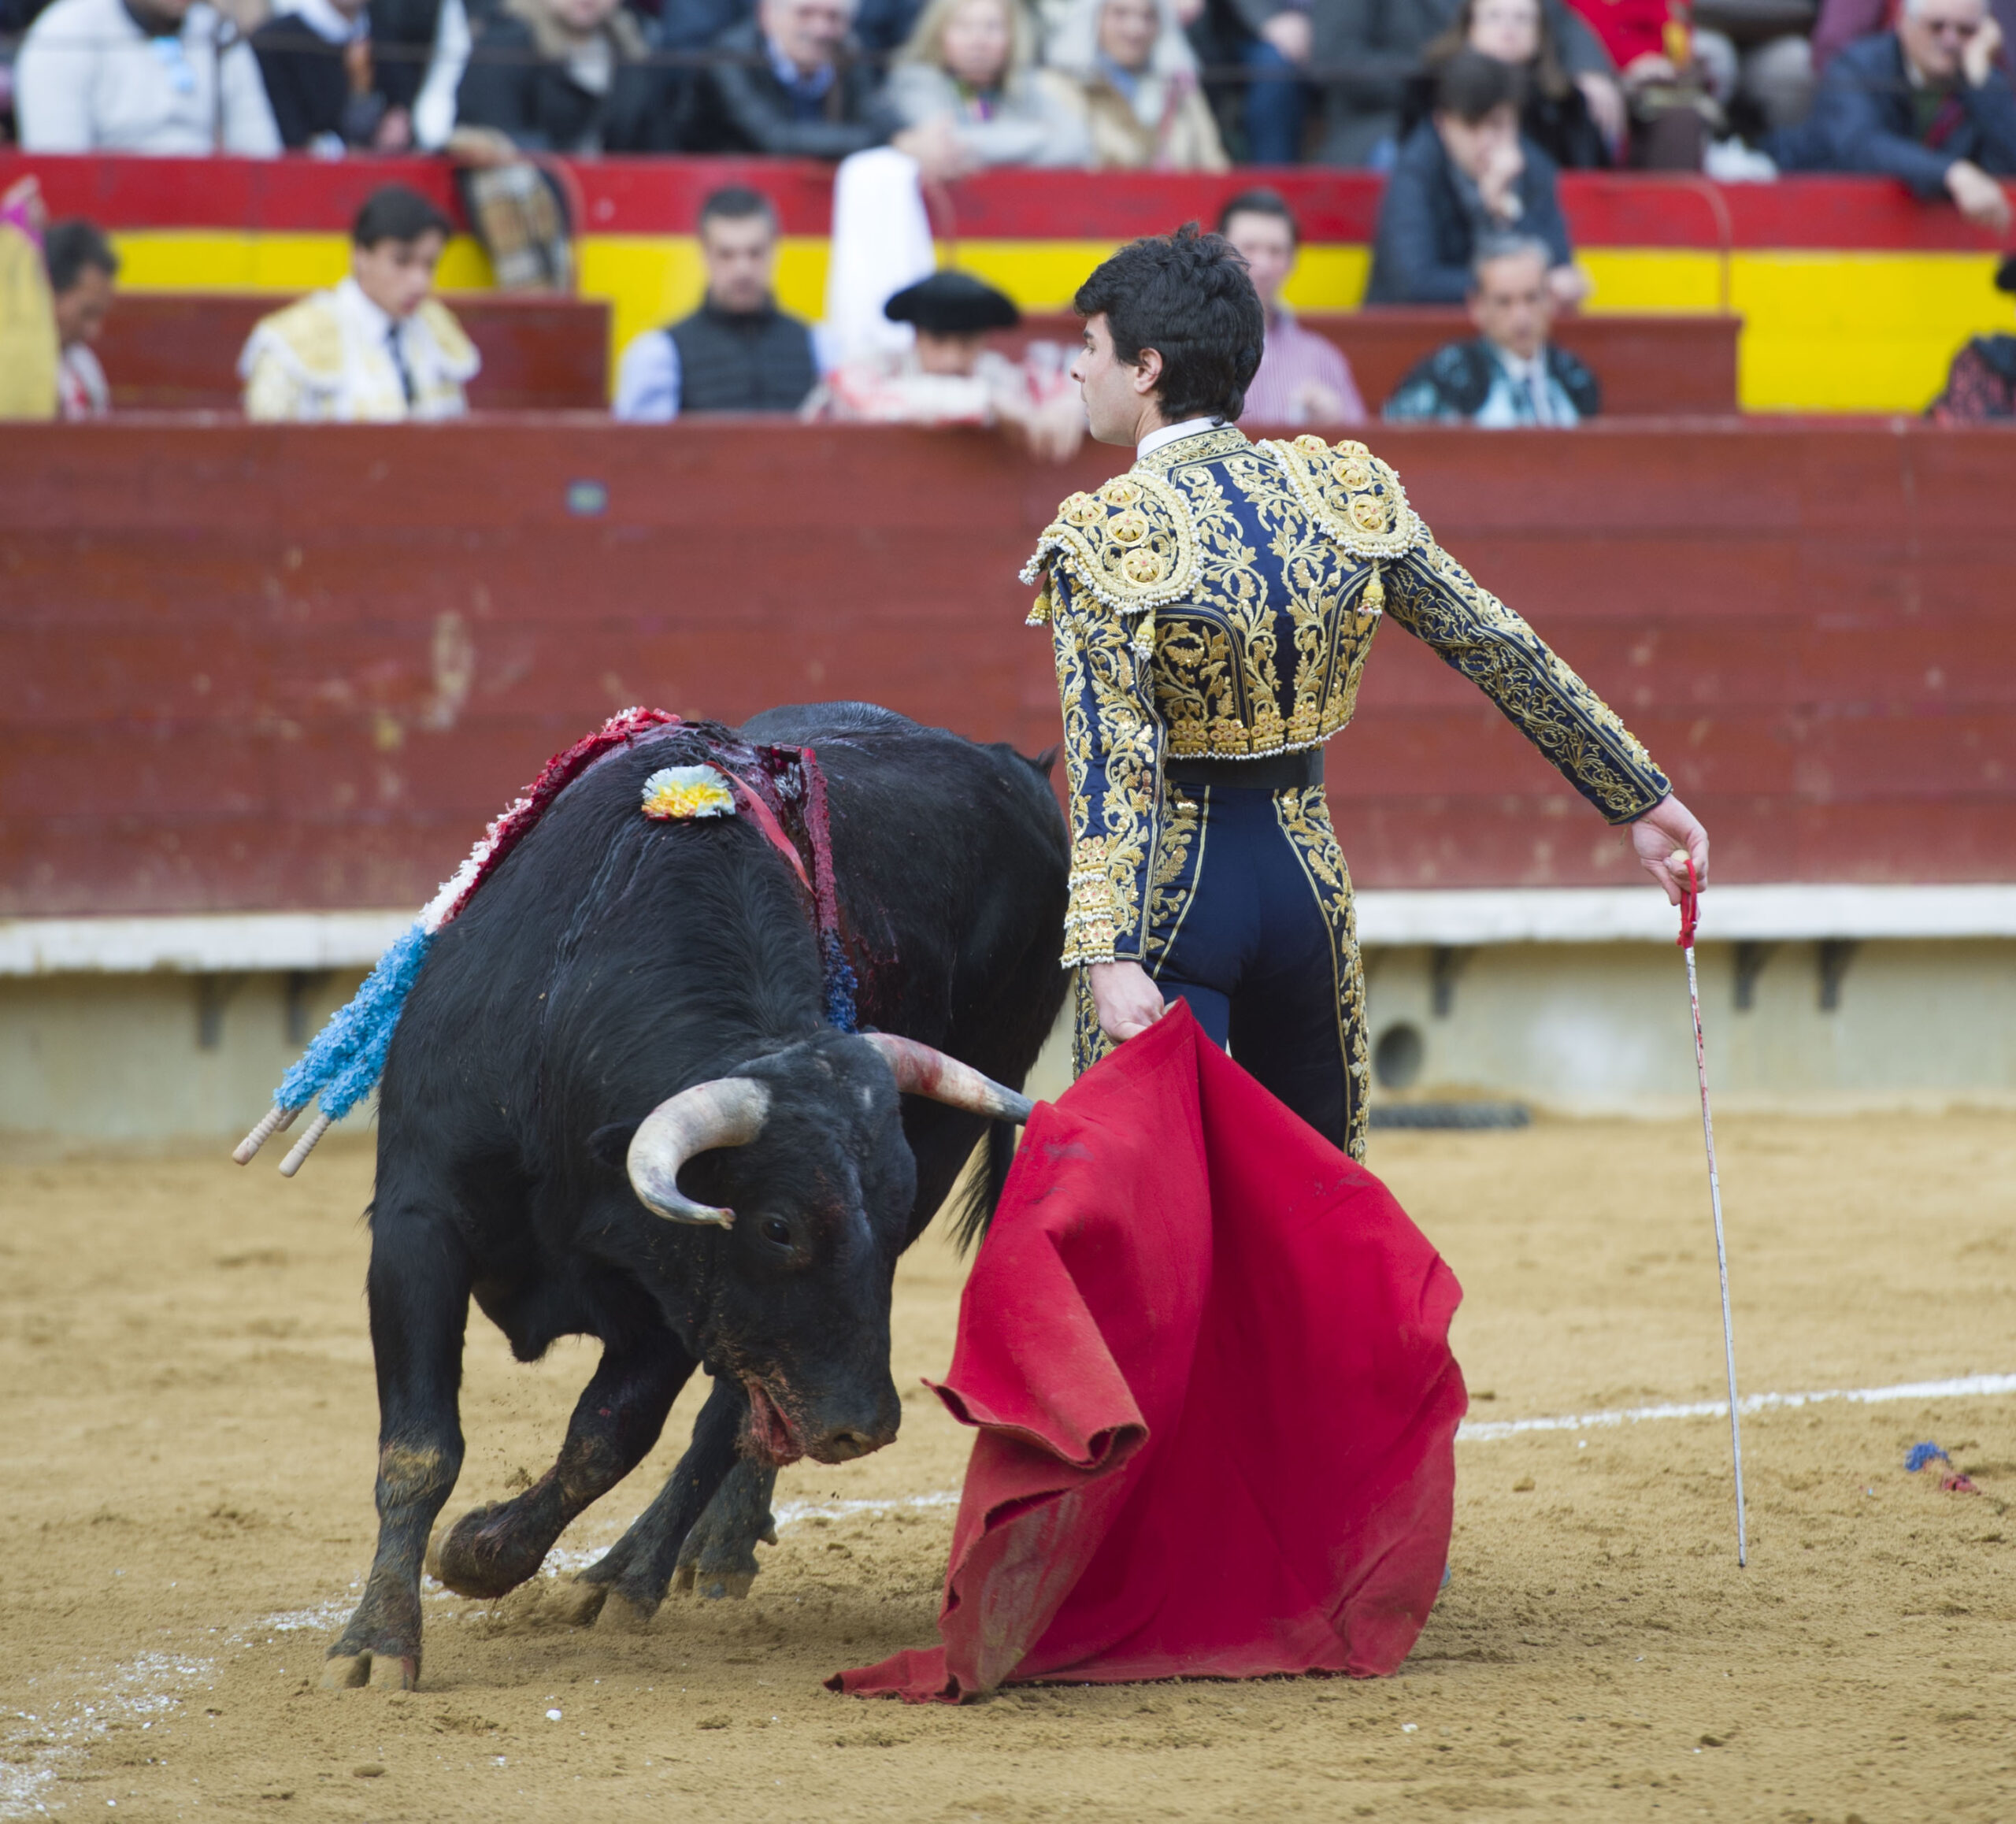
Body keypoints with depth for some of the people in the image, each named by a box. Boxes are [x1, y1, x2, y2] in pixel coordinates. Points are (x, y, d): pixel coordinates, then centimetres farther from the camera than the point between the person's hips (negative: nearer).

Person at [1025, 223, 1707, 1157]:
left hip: (1172, 889, -5)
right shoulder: (1342, 492, 2)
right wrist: (1641, 797, 12)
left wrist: (1107, 956, -28)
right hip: (1305, 870, 5)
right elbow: (1500, 649, 5)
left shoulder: (1105, 535, -13)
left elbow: (1112, 764, -21)